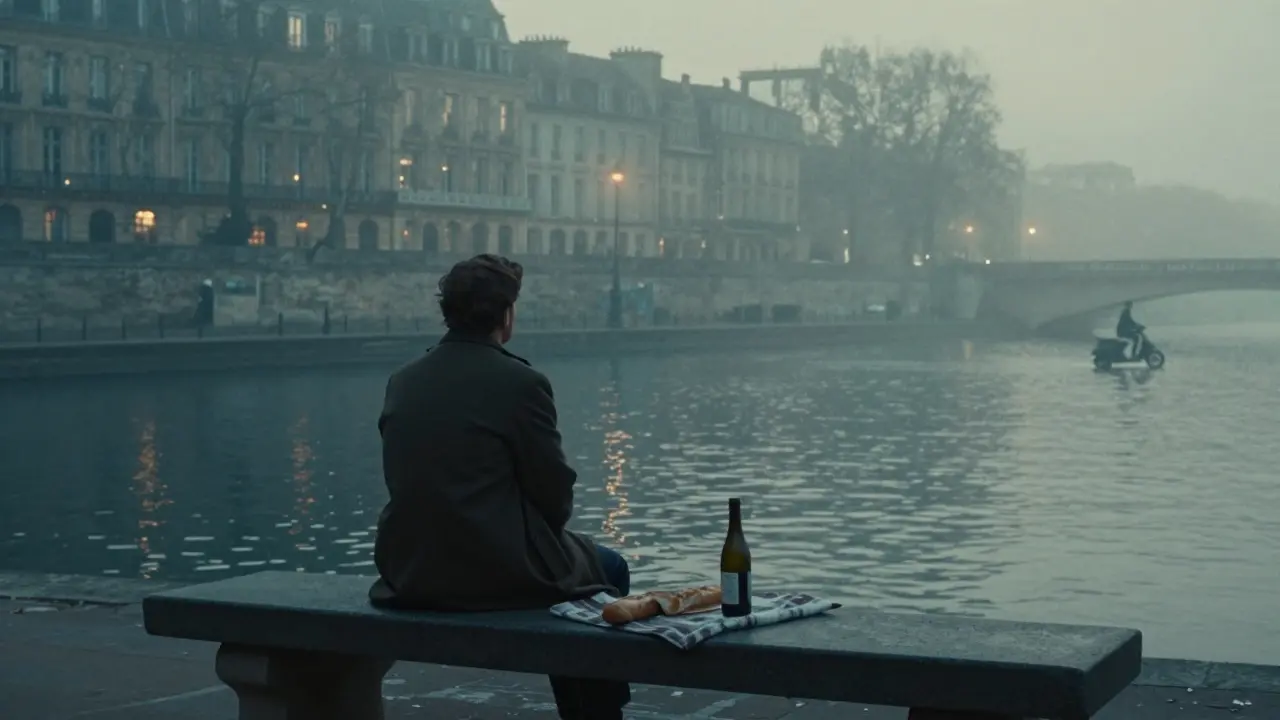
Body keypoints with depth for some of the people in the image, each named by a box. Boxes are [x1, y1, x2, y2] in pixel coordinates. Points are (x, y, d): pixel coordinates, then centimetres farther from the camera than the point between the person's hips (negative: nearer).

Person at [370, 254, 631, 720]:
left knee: (578, 558, 32)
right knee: (607, 570, 23)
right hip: (499, 572, -7)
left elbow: (419, 483, 11)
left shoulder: (402, 381, 4)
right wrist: (550, 523, 15)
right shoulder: (522, 382, -14)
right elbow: (555, 493, -8)